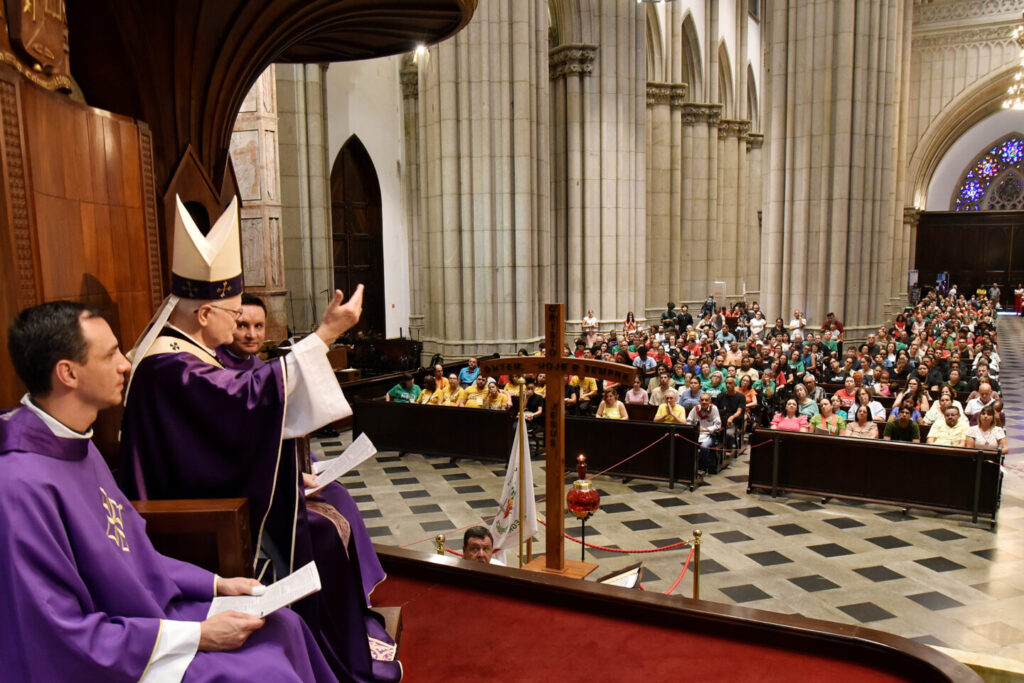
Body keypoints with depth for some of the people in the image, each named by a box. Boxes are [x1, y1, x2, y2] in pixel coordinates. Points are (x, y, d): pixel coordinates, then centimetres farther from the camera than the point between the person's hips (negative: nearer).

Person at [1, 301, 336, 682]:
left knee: (282, 626, 6)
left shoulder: (74, 445, 1)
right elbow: (62, 643, -25)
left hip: (142, 613, 8)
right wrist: (198, 635, -21)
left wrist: (216, 584, 5)